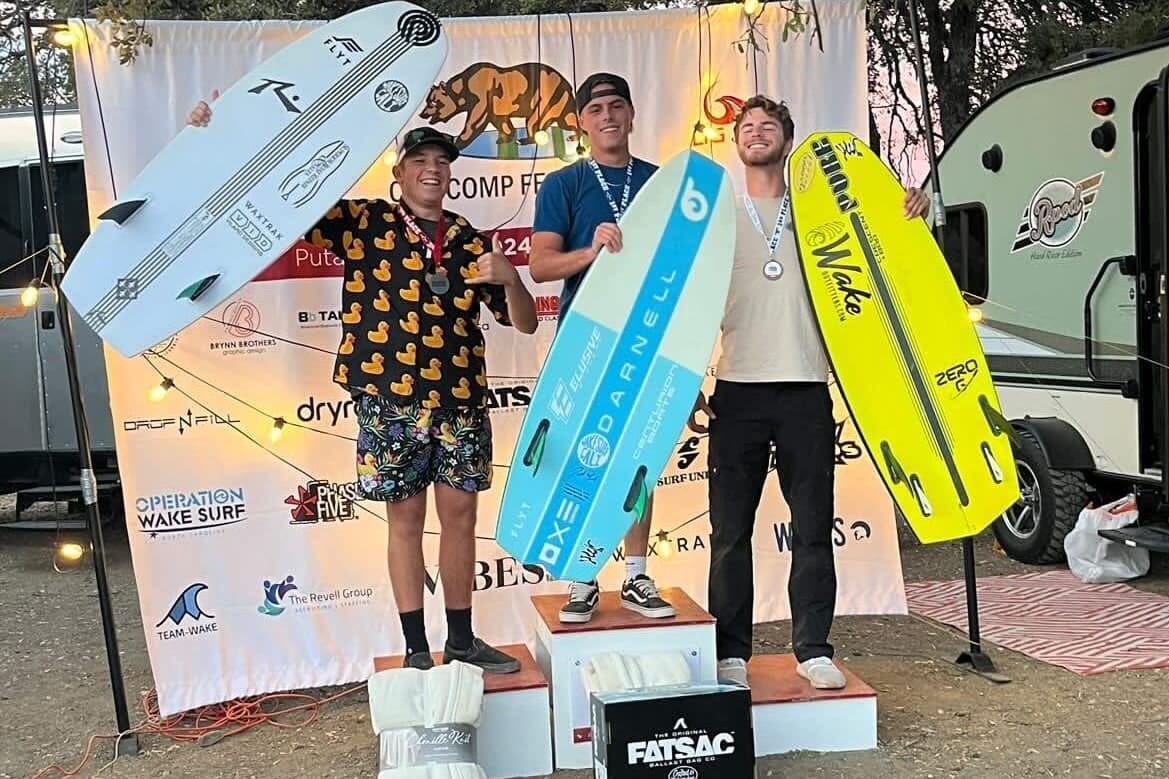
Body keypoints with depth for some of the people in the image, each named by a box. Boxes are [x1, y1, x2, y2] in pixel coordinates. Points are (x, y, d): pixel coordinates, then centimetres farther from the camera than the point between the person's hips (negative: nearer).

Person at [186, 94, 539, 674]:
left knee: (460, 514, 9)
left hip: (462, 400, 3)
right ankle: (416, 649, 17)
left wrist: (509, 278, -11)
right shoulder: (363, 222, 2)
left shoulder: (470, 242, 9)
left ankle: (462, 640, 24)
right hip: (390, 400, -3)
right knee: (405, 518, 5)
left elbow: (526, 323, 10)